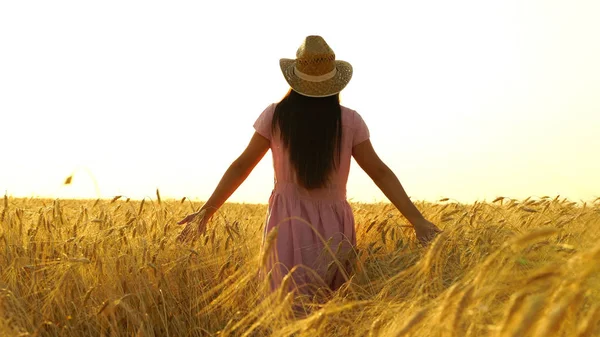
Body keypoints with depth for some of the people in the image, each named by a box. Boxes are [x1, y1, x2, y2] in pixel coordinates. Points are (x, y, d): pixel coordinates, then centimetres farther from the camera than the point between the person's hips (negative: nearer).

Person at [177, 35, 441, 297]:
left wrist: (206, 211, 7)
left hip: (288, 224, 0)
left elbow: (241, 166, 0)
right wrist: (417, 220, -2)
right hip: (334, 227, 1)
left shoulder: (275, 116, -2)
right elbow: (380, 172, -4)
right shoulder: (350, 121, -1)